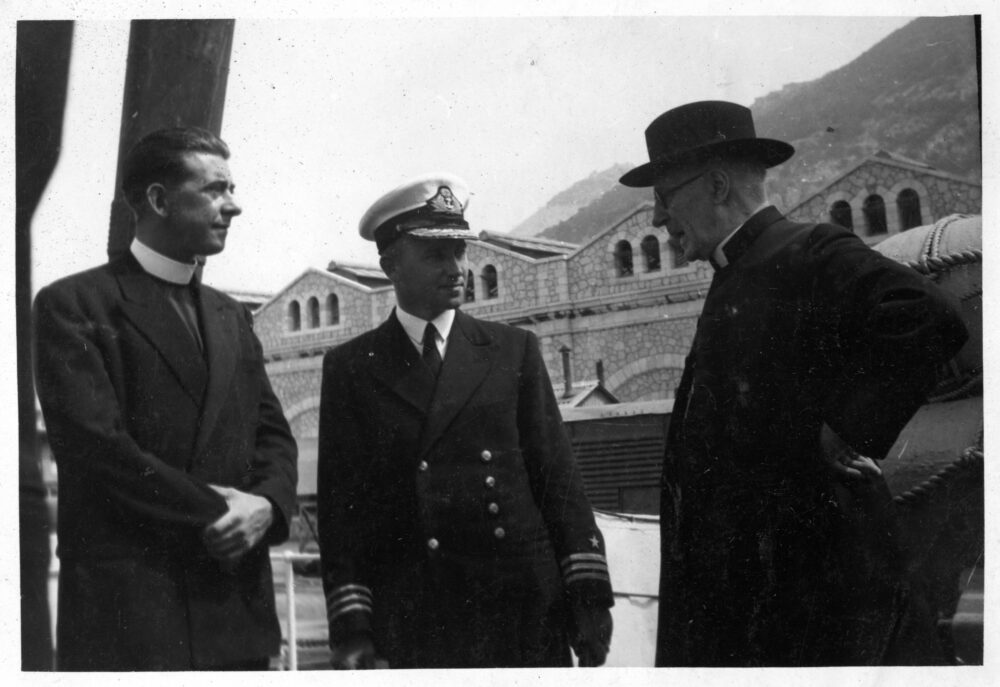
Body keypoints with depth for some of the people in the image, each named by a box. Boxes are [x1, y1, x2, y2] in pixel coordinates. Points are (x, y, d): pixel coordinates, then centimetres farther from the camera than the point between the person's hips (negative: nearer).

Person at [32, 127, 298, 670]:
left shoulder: (230, 316, 19)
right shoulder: (74, 304, -2)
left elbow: (272, 432, 15)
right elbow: (95, 443, -13)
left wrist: (266, 504, -6)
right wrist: (209, 515, -12)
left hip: (236, 599, 6)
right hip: (126, 604, -6)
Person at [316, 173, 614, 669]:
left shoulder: (514, 351, 10)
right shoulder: (351, 368, 7)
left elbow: (557, 477, 7)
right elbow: (340, 504, 3)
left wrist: (588, 592, -1)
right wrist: (351, 627, -5)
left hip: (524, 612, 1)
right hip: (409, 624, -1)